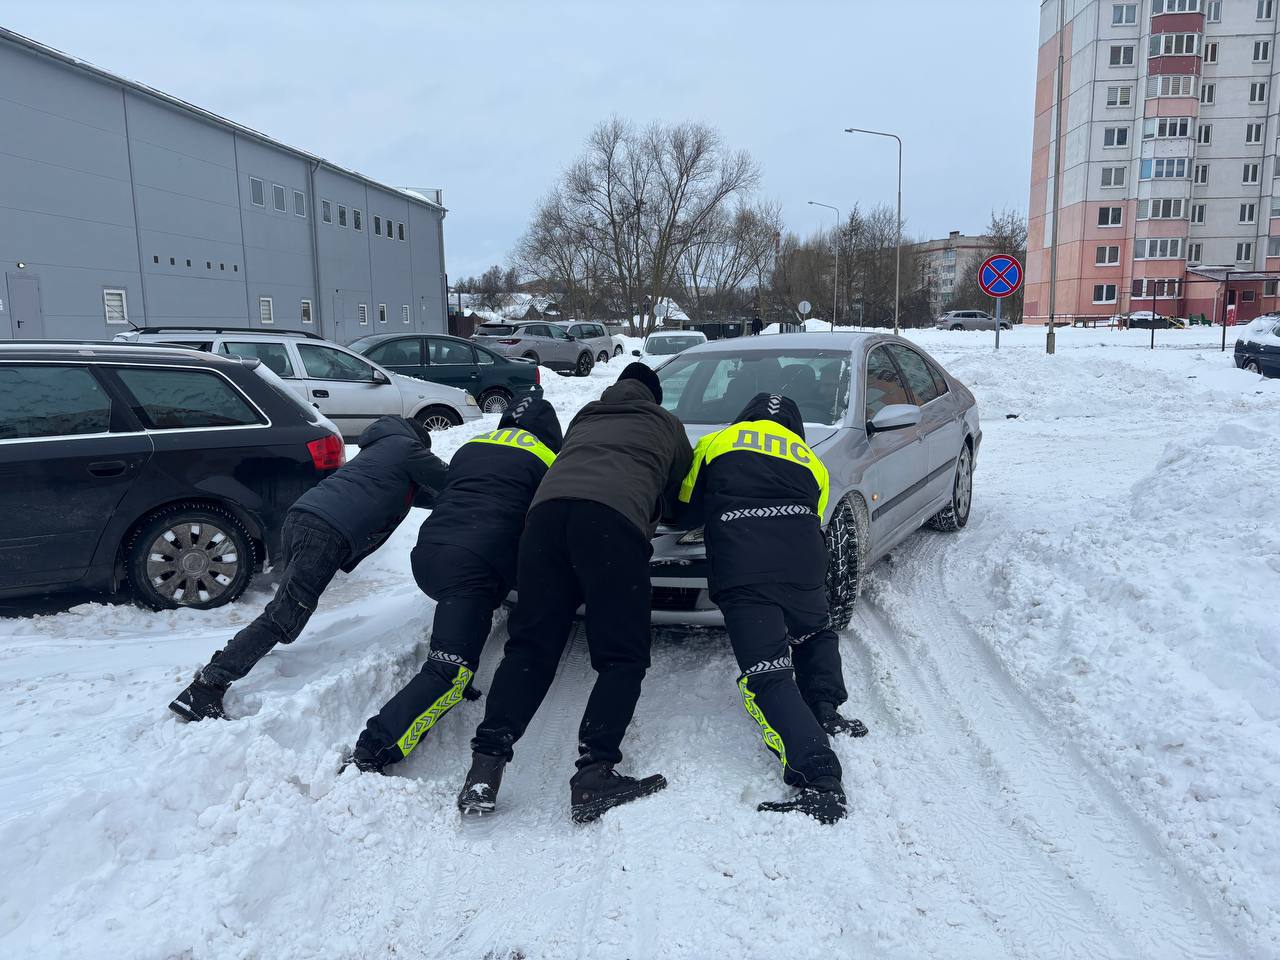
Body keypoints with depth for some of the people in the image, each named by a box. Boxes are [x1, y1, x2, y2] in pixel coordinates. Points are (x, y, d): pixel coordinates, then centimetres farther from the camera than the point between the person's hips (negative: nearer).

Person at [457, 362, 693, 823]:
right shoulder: (666, 424, 31)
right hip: (614, 517, -3)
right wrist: (652, 509, 56)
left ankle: (486, 765, -7)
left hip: (547, 508, 4)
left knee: (529, 646, 6)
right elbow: (683, 494, 36)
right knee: (623, 657, 0)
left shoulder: (584, 418, 39)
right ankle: (595, 773, -16)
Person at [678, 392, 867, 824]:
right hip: (802, 564, 3)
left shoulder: (714, 444, 24)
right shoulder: (810, 461, 29)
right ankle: (825, 711, 15)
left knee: (767, 677, -9)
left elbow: (689, 507, 24)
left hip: (742, 572, -3)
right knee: (815, 636, 34)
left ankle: (820, 779, -23)